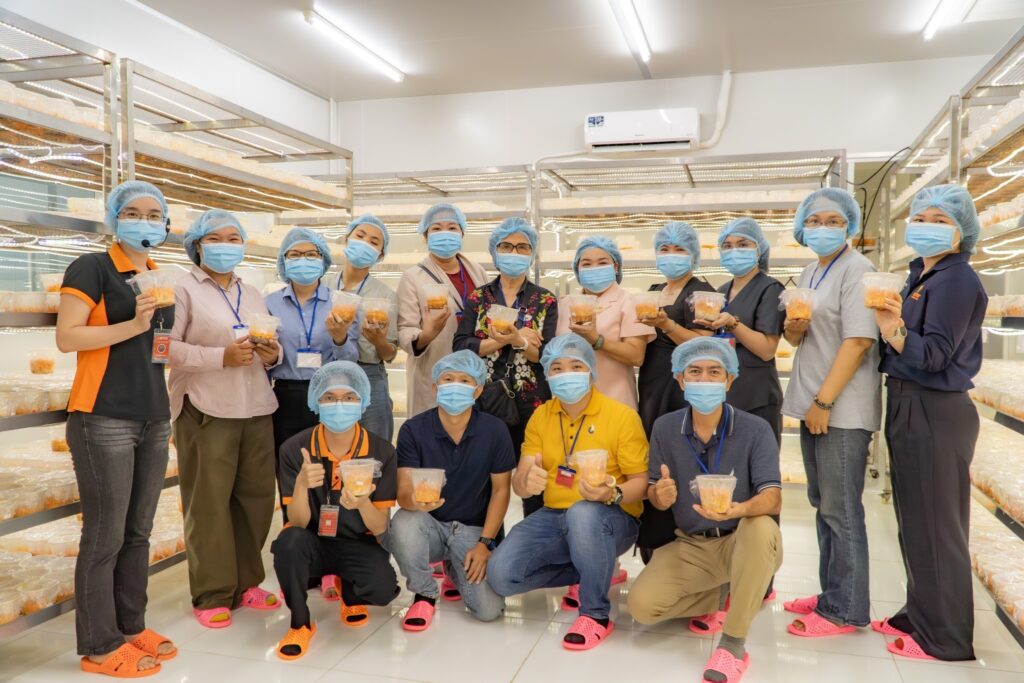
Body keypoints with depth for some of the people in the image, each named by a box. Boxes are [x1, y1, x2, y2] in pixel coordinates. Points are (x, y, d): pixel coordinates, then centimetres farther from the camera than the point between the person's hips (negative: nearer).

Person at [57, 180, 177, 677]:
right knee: (104, 537, -1)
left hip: (154, 420, 7)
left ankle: (132, 628, 24)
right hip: (104, 421, -7)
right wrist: (132, 325, -21)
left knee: (138, 533, 13)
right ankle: (99, 647, 11)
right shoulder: (91, 268, -5)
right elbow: (66, 337, -14)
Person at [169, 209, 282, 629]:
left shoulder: (253, 294, 19)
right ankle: (212, 594, 11)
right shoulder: (184, 289, 0)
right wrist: (221, 356, -18)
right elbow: (167, 347, -11)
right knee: (209, 502, -1)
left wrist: (273, 354, 0)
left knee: (256, 496, 6)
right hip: (206, 409, -5)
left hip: (256, 408, 6)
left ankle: (245, 582, 21)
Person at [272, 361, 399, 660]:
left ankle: (348, 592, 12)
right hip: (313, 543, 0)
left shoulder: (381, 452, -13)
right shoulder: (294, 449, -14)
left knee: (383, 588, -28)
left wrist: (362, 504, -37)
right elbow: (298, 523, -16)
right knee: (289, 541, -34)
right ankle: (300, 623, -6)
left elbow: (380, 528, -13)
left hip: (357, 545, 1)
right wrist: (301, 485, -37)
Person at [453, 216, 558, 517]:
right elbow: (460, 346, -3)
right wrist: (501, 340, -14)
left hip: (531, 404, 0)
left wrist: (517, 339, -22)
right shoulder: (478, 298, 9)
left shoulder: (546, 301, 7)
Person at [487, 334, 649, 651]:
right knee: (500, 574, -17)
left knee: (583, 514, -40)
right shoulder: (540, 416, 4)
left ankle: (596, 614, -16)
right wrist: (527, 481, -27)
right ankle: (588, 573, 10)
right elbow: (519, 484, -1)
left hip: (611, 518, -4)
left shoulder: (622, 415, -9)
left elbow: (641, 481, -9)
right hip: (553, 517, 5)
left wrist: (612, 494, -31)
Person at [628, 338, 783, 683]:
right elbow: (655, 493, 0)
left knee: (762, 528, -38)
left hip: (744, 542, -2)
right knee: (642, 605, -20)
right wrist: (661, 495, -26)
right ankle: (715, 598, 11)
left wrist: (738, 510, -45)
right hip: (690, 545, 3)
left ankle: (733, 643, -22)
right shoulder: (664, 428, -5)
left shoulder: (755, 429, -14)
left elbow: (773, 498, -22)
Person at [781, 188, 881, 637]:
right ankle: (831, 594, 25)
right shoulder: (809, 274, 15)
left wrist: (825, 402, -20)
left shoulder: (856, 270, -11)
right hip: (813, 402, 9)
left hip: (843, 408, -9)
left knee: (841, 510, -2)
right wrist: (793, 326, -6)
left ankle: (845, 610, 8)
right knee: (822, 504, 14)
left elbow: (858, 341, -19)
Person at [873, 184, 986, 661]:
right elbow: (904, 346, 11)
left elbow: (934, 354, -22)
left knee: (934, 525, 0)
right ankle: (920, 615, 30)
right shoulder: (920, 277, 14)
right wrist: (888, 327, -3)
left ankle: (945, 636, 13)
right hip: (911, 407, 9)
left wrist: (895, 332, -37)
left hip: (935, 412, -9)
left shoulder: (956, 279, -14)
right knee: (915, 521, 17)